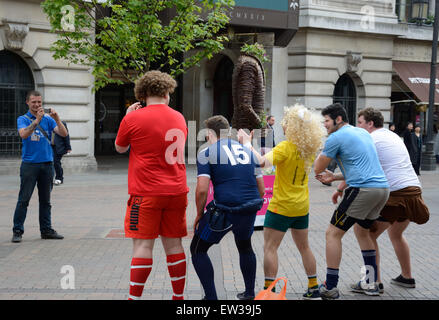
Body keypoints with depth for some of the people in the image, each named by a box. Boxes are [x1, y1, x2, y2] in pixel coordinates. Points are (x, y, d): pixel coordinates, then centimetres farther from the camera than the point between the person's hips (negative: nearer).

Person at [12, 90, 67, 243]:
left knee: (45, 200, 10)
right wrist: (37, 120, -28)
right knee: (24, 199, -4)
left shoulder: (48, 119, 9)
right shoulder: (23, 119, 2)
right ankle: (17, 231, 2)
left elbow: (63, 134, -2)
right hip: (29, 164, -3)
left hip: (47, 163, 3)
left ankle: (46, 230, 17)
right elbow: (23, 134, -19)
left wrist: (57, 119, -17)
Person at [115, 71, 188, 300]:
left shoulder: (133, 118, -7)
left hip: (146, 194, -4)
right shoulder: (179, 118, 8)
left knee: (142, 245, -2)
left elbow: (120, 148, 9)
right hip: (176, 191, 4)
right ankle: (179, 296, 17)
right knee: (173, 245, 11)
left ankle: (135, 297, -1)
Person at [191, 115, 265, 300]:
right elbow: (261, 189, 16)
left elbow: (202, 189, -10)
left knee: (198, 250, 12)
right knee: (245, 247, 31)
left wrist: (199, 214, 3)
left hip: (225, 209, -6)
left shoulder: (206, 153, 1)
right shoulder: (247, 150, 17)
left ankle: (211, 297, 7)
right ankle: (249, 294, 35)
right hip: (250, 208, 6)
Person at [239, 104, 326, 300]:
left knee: (270, 248, 0)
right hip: (302, 206, 7)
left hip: (282, 206, -7)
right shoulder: (309, 148, 2)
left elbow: (262, 161, -33)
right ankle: (314, 289, 23)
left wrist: (246, 143, -21)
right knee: (304, 247, 18)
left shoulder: (285, 147, -20)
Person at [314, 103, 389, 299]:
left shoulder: (336, 137, -4)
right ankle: (372, 284, 26)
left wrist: (321, 151, 22)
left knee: (333, 234, -2)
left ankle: (330, 288, -3)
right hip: (383, 188, 9)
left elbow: (317, 168, 1)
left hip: (363, 190, -9)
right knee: (362, 231, 27)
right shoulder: (363, 133, 22)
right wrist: (335, 177, 26)